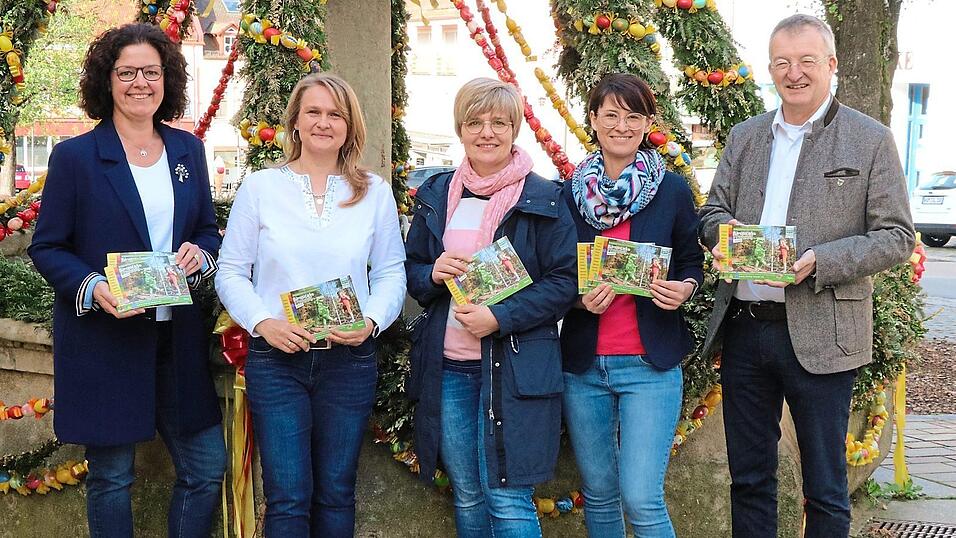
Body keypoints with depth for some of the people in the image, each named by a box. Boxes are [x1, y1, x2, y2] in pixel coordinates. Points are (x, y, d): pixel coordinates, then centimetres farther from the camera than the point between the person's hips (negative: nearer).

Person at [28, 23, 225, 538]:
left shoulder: (187, 149, 8)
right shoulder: (75, 156, -5)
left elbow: (207, 231, 16)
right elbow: (46, 247, -4)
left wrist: (199, 255, -7)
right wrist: (93, 288, -21)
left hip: (178, 336, 4)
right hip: (101, 340, -4)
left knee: (207, 467, 6)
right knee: (111, 477, 6)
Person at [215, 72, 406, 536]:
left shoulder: (374, 192, 5)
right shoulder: (260, 188, 1)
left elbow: (391, 272, 6)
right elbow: (231, 272, 1)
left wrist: (371, 320, -13)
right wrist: (263, 322, -15)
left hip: (349, 357, 2)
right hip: (276, 358, -1)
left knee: (335, 493, 10)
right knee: (287, 498, -3)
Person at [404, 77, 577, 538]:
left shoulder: (543, 199, -4)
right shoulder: (436, 195, 10)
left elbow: (565, 281, -7)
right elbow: (410, 271, 16)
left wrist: (501, 318, -18)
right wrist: (433, 274, -8)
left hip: (515, 369, -4)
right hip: (446, 368, 5)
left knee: (507, 498, -5)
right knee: (467, 496, 13)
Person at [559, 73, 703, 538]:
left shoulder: (672, 191, 0)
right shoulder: (571, 193, 3)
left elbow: (693, 263, 8)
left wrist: (684, 287, -14)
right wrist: (578, 298, -12)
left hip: (650, 364, -2)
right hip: (582, 364, 3)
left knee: (641, 500, -8)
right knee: (597, 494, 12)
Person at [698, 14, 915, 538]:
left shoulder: (871, 140, -2)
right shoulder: (744, 136, 12)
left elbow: (897, 237, -5)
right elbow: (713, 210, 15)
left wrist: (818, 262, -20)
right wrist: (724, 232, -10)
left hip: (819, 334, -4)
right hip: (743, 327, 4)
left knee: (824, 489, 6)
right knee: (748, 478, 14)